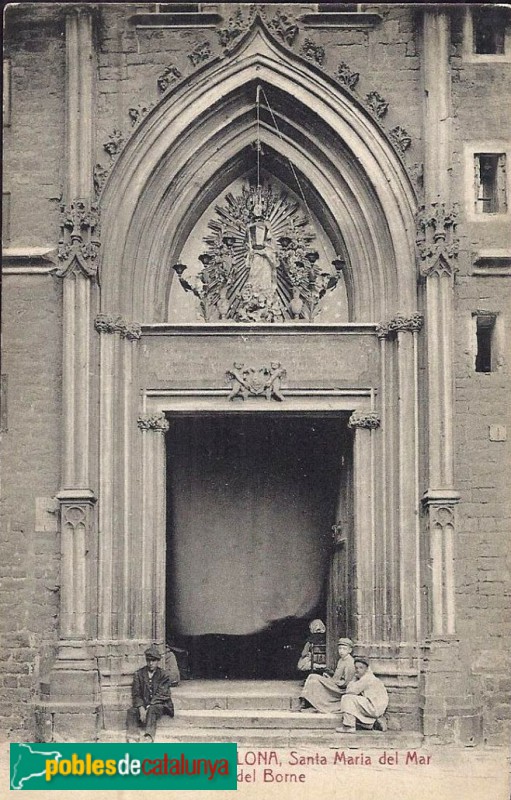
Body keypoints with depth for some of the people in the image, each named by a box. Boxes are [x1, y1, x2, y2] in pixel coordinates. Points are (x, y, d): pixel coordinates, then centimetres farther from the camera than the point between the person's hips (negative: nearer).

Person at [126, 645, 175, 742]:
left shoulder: (164, 676, 3)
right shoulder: (139, 674, 10)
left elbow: (160, 695, -6)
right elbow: (136, 694, 3)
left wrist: (148, 708, -19)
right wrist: (141, 709, -15)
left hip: (159, 705, -3)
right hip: (143, 704, 3)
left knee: (152, 710, -36)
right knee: (131, 711, -28)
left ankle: (148, 739, -56)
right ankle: (132, 739, -48)